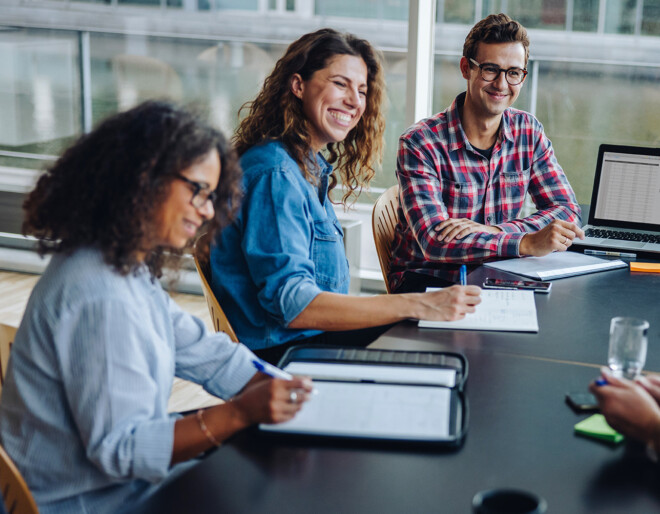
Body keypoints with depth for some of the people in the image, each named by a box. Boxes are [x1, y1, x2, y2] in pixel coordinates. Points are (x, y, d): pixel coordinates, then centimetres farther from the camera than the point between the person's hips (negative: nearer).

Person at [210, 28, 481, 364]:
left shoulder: (313, 168, 12)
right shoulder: (275, 172, -17)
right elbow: (291, 304, -26)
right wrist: (417, 306, -31)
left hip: (313, 335, 9)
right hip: (278, 354, -9)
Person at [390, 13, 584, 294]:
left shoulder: (528, 131, 4)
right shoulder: (420, 143, -14)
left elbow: (567, 210, 0)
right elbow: (434, 241, -25)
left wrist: (493, 231, -19)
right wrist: (527, 243, -37)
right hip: (425, 280, -6)